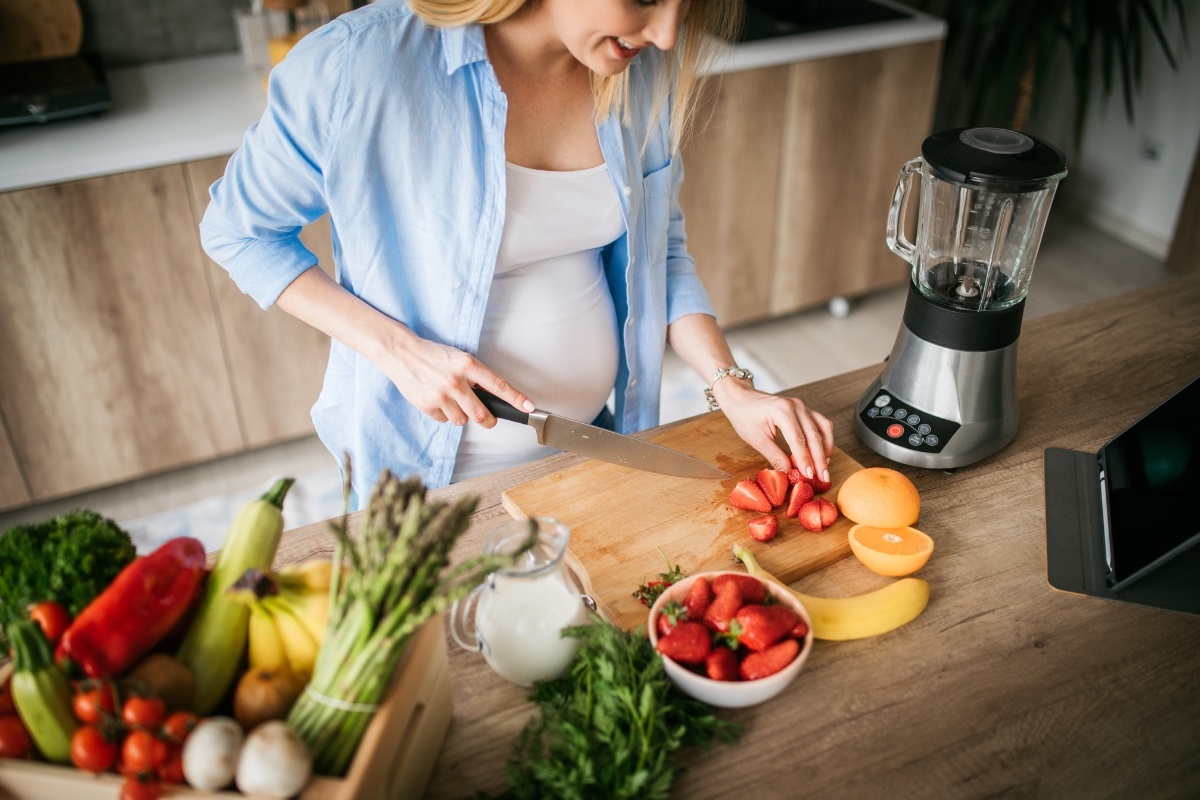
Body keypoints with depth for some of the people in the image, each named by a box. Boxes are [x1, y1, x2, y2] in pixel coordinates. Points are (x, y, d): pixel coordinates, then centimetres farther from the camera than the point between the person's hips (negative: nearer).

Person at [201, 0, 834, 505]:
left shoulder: (646, 70, -8)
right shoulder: (359, 64, -24)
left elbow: (661, 252, 3)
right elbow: (236, 229, -11)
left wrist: (732, 388, -10)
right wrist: (399, 349, -23)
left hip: (596, 439, 5)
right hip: (427, 466, -4)